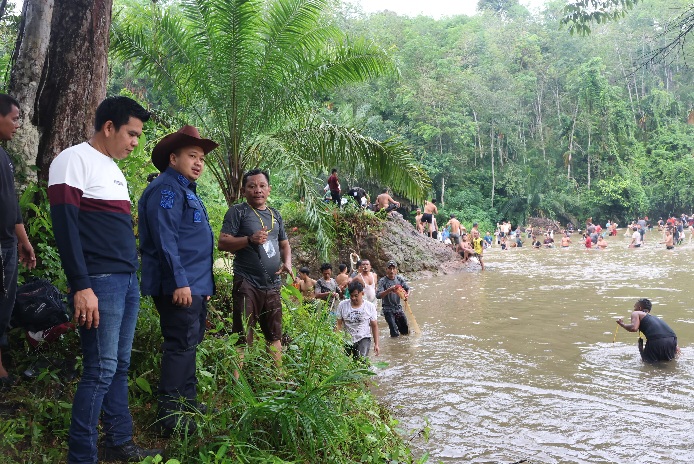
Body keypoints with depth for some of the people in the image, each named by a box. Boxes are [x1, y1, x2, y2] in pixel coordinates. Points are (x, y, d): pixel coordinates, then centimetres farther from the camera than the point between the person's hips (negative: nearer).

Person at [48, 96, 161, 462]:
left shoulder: (113, 168, 19)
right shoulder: (75, 160, -8)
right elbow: (65, 225, -15)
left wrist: (132, 275, 17)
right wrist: (81, 287, -20)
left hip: (127, 281, 9)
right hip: (100, 282, -8)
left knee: (120, 366, 12)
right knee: (101, 370, -7)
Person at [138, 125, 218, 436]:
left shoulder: (186, 191, 21)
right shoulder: (166, 189, -12)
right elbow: (165, 240, -22)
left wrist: (204, 285, 24)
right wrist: (179, 282, -26)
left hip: (195, 285, 11)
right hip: (179, 286, -11)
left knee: (189, 344, 16)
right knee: (181, 346, -8)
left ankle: (188, 403, 28)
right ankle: (170, 418, -1)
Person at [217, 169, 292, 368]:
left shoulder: (275, 215, 16)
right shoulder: (238, 211, -2)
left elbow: (284, 244, 23)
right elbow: (222, 243, -10)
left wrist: (287, 262, 3)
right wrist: (250, 239, -23)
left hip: (272, 285, 6)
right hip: (247, 284, -6)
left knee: (275, 335, 15)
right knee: (243, 337, -8)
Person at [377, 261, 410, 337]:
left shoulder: (399, 279, 0)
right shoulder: (383, 281, -14)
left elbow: (407, 288, 11)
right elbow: (378, 295, -23)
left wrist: (406, 295, -11)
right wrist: (389, 290, -36)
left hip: (398, 308, 5)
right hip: (388, 310, -5)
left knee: (406, 332, 12)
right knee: (395, 335, -8)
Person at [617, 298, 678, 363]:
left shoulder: (636, 313, 17)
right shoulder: (654, 317, 35)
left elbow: (634, 328, -2)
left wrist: (622, 324, 14)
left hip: (657, 340, -6)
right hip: (671, 339, 6)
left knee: (647, 360, 19)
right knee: (669, 359, 33)